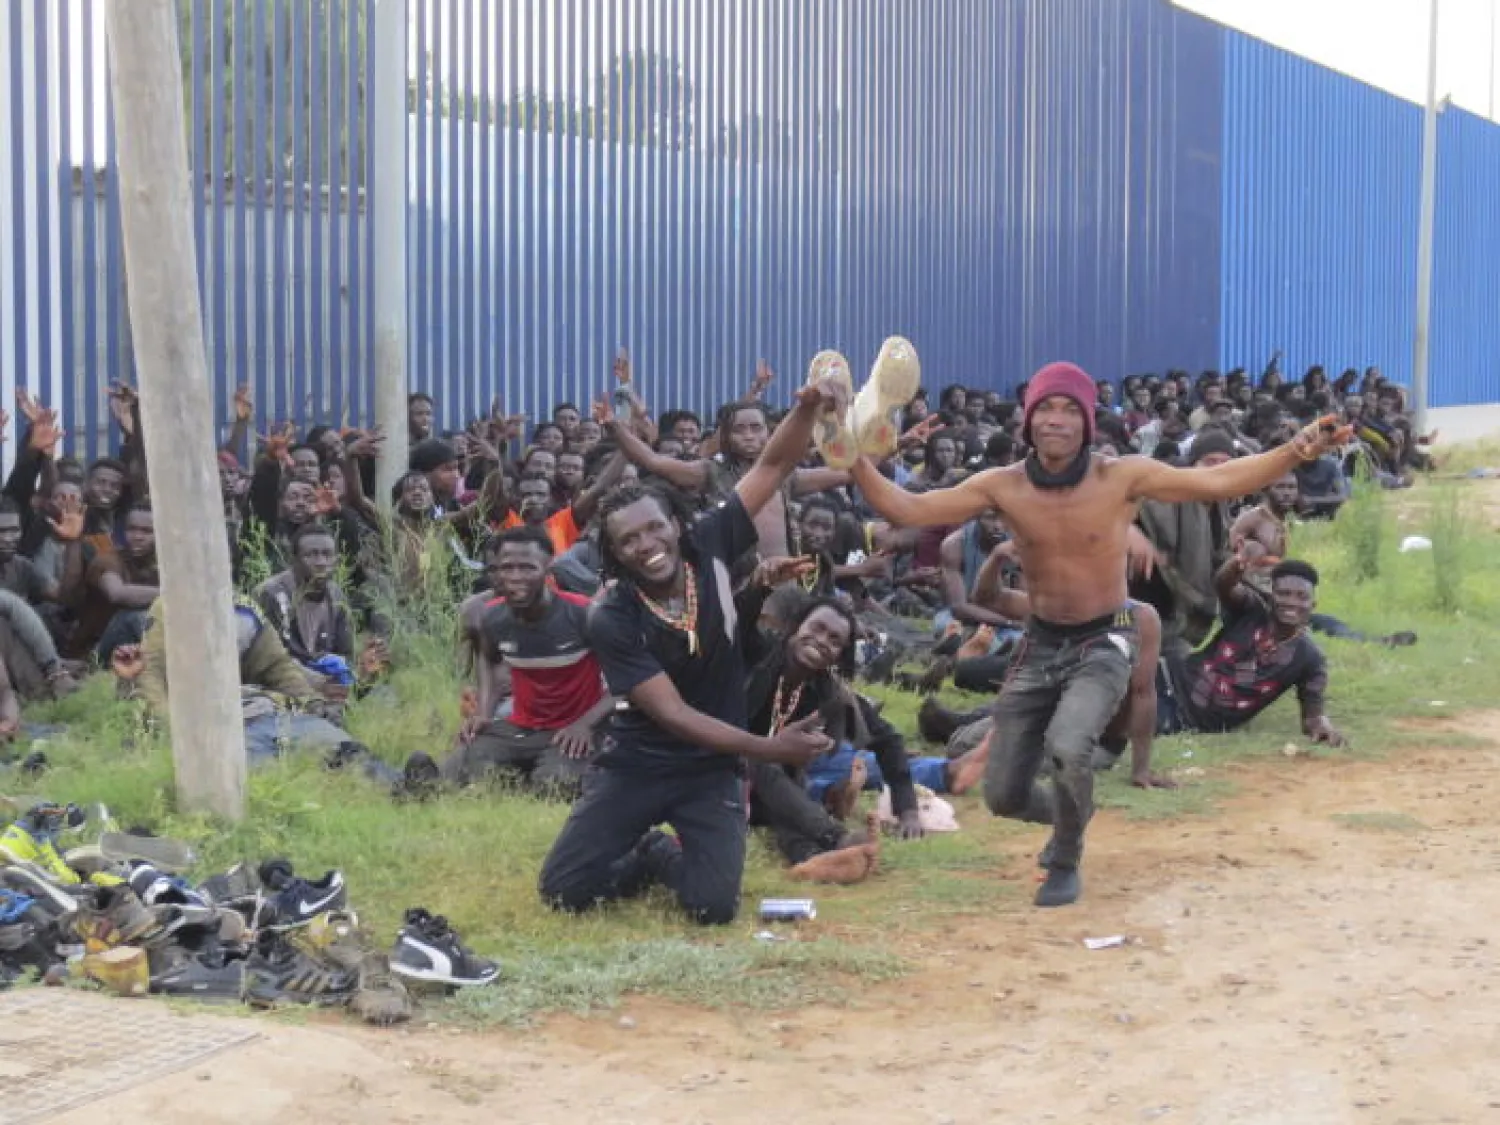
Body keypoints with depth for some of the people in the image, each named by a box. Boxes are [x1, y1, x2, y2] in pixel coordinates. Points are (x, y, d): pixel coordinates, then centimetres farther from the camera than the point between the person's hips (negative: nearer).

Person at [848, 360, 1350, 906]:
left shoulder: (1123, 477, -14)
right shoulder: (1002, 486, -9)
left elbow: (1218, 482, -18)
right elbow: (906, 509, -10)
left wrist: (1295, 452, -30)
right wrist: (855, 460, -24)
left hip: (1103, 646, -3)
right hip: (1039, 647, 3)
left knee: (1067, 748, -32)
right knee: (1003, 797, 3)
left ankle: (1066, 865, -2)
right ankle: (1069, 816, 41)